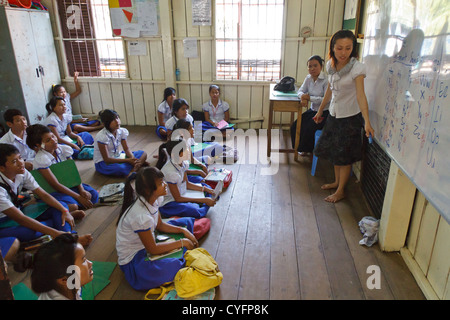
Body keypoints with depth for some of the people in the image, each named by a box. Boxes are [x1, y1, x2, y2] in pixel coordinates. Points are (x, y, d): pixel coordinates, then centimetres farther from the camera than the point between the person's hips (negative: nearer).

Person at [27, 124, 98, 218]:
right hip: (51, 191, -7)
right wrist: (79, 197, -23)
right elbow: (56, 185, -22)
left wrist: (82, 190, -19)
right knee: (72, 205, -34)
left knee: (93, 194, -13)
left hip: (67, 185, 7)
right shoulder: (41, 159, -22)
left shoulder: (64, 149, -6)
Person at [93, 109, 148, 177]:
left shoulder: (122, 131, -6)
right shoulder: (102, 136, -23)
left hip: (117, 157, 7)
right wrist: (127, 160, -26)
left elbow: (127, 149, 0)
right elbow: (106, 159, -22)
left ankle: (133, 171, -31)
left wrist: (132, 158, -23)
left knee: (142, 153, -6)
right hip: (103, 163, -7)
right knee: (120, 169, -41)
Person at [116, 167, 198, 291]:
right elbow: (152, 249, -24)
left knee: (187, 222, 7)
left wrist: (184, 231, -6)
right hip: (133, 259, -9)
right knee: (176, 266, -35)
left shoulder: (155, 199, -9)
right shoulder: (140, 215, -34)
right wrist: (182, 242, -16)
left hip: (149, 242, 9)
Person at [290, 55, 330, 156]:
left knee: (308, 129, -22)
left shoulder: (326, 80, -17)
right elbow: (300, 91, 5)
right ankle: (301, 148, 17)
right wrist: (303, 97, -20)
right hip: (312, 110, 7)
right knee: (295, 126, -5)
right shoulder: (308, 78, 5)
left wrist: (309, 98, -23)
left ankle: (307, 150, 8)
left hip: (324, 113, -7)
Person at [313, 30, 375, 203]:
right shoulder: (331, 64, -1)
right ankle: (337, 181, 38)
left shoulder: (357, 68, -20)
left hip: (350, 117, -6)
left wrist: (367, 121, -39)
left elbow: (361, 95, -29)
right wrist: (320, 110, 18)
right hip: (334, 115, 6)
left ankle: (340, 191, 18)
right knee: (334, 151, 18)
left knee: (344, 156, 3)